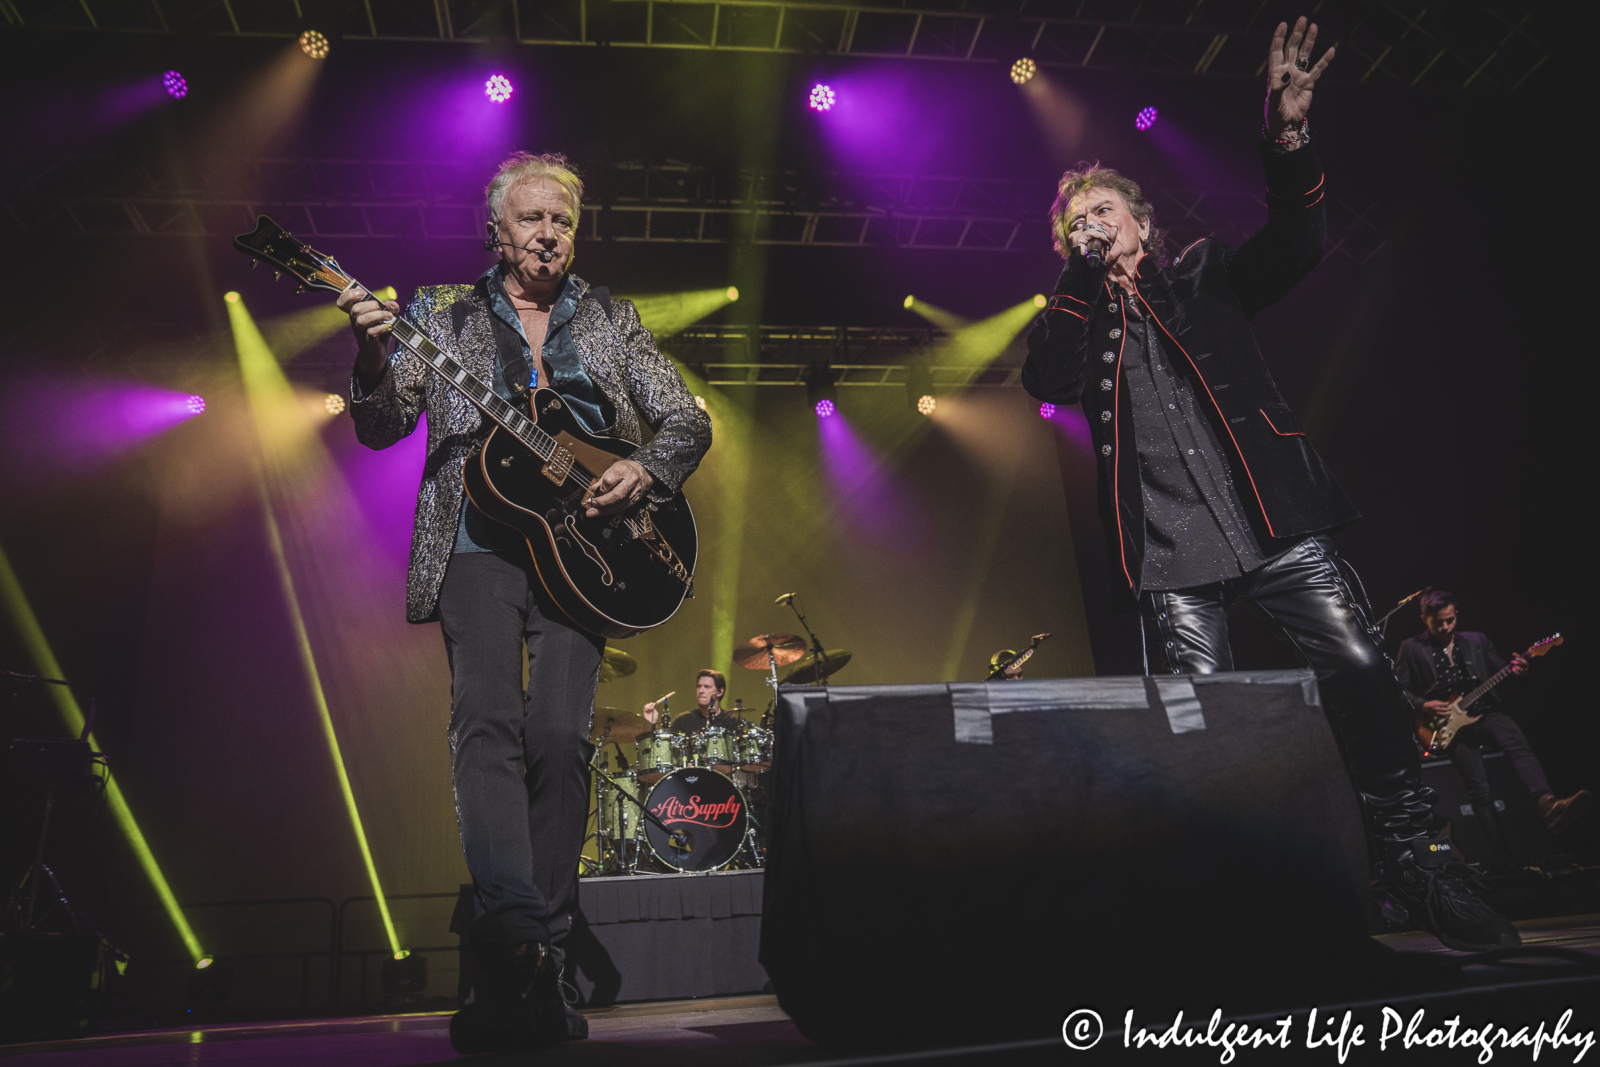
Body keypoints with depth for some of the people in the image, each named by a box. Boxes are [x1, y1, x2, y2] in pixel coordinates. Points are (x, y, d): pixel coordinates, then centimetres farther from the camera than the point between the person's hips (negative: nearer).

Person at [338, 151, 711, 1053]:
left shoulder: (612, 320, 17)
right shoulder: (445, 316, 15)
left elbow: (689, 423, 13)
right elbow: (382, 428, 6)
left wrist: (645, 473, -8)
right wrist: (374, 355, -14)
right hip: (479, 546, 0)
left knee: (559, 733, -12)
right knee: (488, 721, -20)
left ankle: (535, 962, -2)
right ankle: (518, 941, -27)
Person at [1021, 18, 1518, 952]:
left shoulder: (1203, 276, 19)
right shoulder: (1077, 319, 19)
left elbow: (1294, 246, 3)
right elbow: (1049, 383, 0)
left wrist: (1289, 139, -12)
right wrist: (1079, 278, 0)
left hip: (1274, 518, 0)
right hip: (1169, 548, 0)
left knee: (1362, 668, -12)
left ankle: (1418, 860, 3)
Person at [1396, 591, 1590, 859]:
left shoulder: (1477, 641, 14)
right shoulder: (1411, 648, 5)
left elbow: (1500, 672, 12)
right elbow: (1398, 690, 4)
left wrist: (1515, 670, -10)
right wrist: (1422, 705, -12)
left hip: (1486, 713, 2)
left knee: (1518, 744, -32)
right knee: (1479, 785, -18)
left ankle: (1548, 805, -51)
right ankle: (1500, 855, -13)